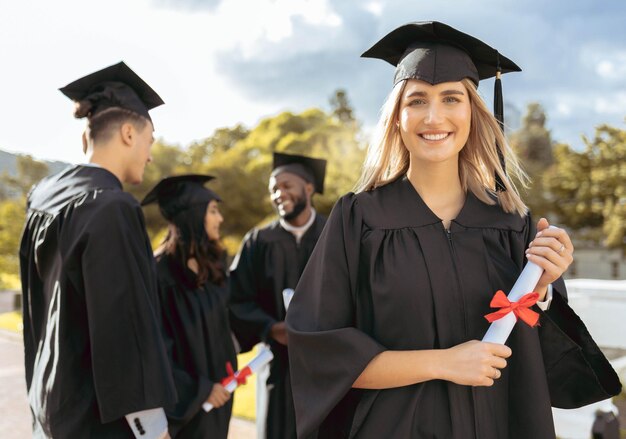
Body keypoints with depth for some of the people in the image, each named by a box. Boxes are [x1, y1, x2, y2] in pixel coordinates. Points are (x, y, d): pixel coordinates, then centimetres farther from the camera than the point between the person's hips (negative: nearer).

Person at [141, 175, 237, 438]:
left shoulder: (213, 264, 3)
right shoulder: (159, 273, -20)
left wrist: (228, 371, 11)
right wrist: (198, 390, -17)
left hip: (215, 391, 7)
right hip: (181, 399, -7)